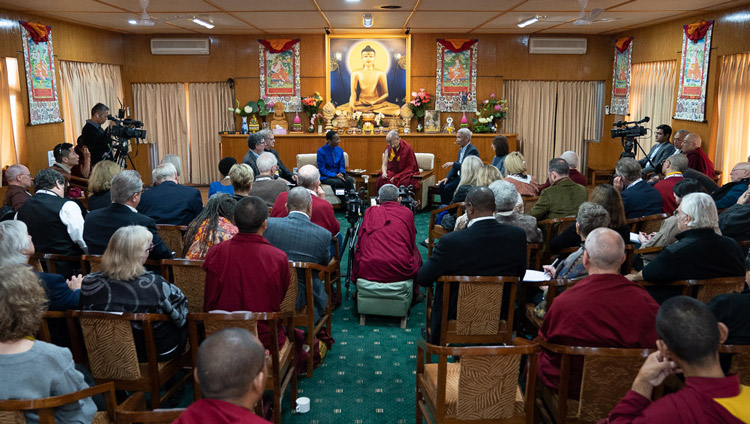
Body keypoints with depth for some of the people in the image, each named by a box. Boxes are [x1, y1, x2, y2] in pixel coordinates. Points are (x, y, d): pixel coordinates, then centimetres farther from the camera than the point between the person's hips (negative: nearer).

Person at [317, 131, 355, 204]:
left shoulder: (339, 150, 8)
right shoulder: (321, 151, -7)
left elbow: (342, 166, 12)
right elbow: (322, 169, -9)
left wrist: (341, 173, -13)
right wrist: (335, 175, -20)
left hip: (338, 174, 4)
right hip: (326, 177, -4)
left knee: (349, 180, -29)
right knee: (338, 182, -35)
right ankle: (344, 205, -28)